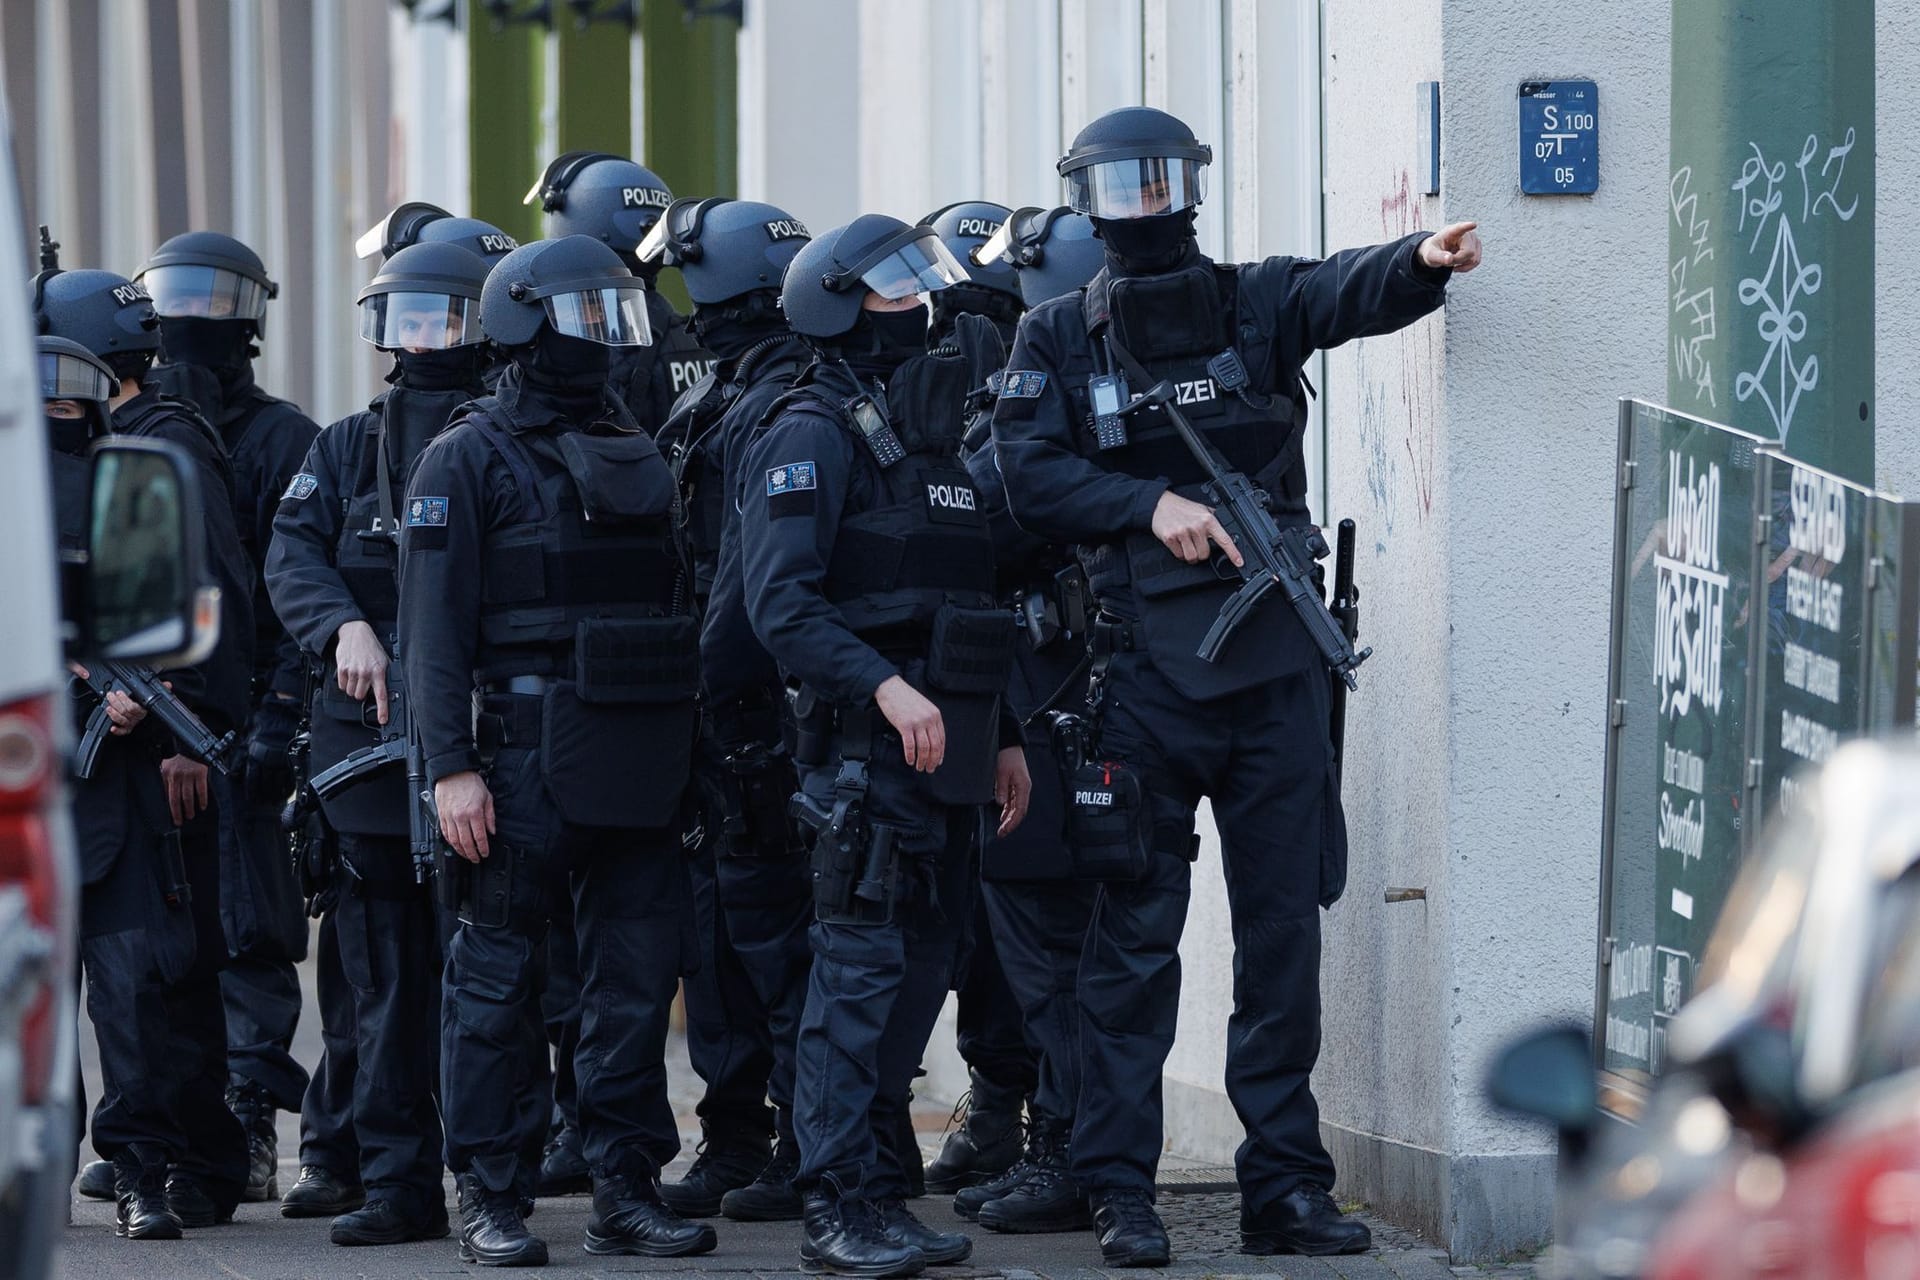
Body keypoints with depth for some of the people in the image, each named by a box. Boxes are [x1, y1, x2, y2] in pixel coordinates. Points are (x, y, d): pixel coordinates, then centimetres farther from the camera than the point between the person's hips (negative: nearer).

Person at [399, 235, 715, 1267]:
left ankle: (627, 1189, 11)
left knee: (638, 975, 5)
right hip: (525, 756, -6)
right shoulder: (471, 456, -2)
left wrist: (683, 750, 16)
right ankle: (491, 1200, 5)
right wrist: (450, 765, -16)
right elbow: (434, 623, -8)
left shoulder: (635, 453, 17)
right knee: (496, 978, -1)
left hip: (636, 763, 6)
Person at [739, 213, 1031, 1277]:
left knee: (922, 964, 9)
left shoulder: (939, 439, 20)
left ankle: (873, 1187, 14)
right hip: (867, 741, -9)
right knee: (863, 964, -10)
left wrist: (1003, 735, 22)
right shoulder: (816, 436, -8)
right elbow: (780, 601, -18)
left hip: (947, 745, 9)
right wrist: (886, 687, -28)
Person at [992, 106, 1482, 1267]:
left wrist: (1425, 260, -33)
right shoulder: (1061, 338, 8)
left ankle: (1286, 1185, 8)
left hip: (1275, 658, 1)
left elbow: (1350, 292, -12)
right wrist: (1150, 503, -15)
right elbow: (1026, 474, -2)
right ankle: (1121, 1190, 3)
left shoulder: (1256, 305, 8)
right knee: (1135, 932, -1)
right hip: (1143, 663, -1)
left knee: (1284, 926, 3)